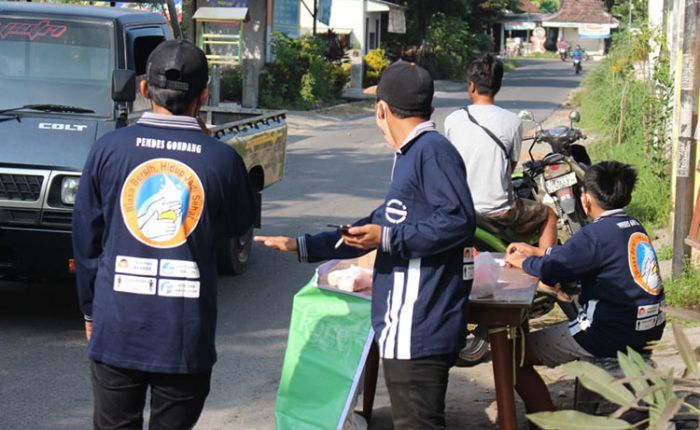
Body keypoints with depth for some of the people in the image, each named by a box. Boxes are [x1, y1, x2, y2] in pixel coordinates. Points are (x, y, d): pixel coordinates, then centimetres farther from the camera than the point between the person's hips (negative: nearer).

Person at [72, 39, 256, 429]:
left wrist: (90, 309, 15)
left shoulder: (109, 150, -4)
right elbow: (240, 225, 11)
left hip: (116, 328, 1)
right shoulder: (221, 159, -8)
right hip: (186, 335, -1)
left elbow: (86, 239, 3)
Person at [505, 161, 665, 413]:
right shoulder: (635, 227, 10)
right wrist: (535, 251, 26)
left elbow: (551, 270, -18)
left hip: (614, 335, -9)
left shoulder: (598, 233, -16)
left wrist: (523, 261, 3)